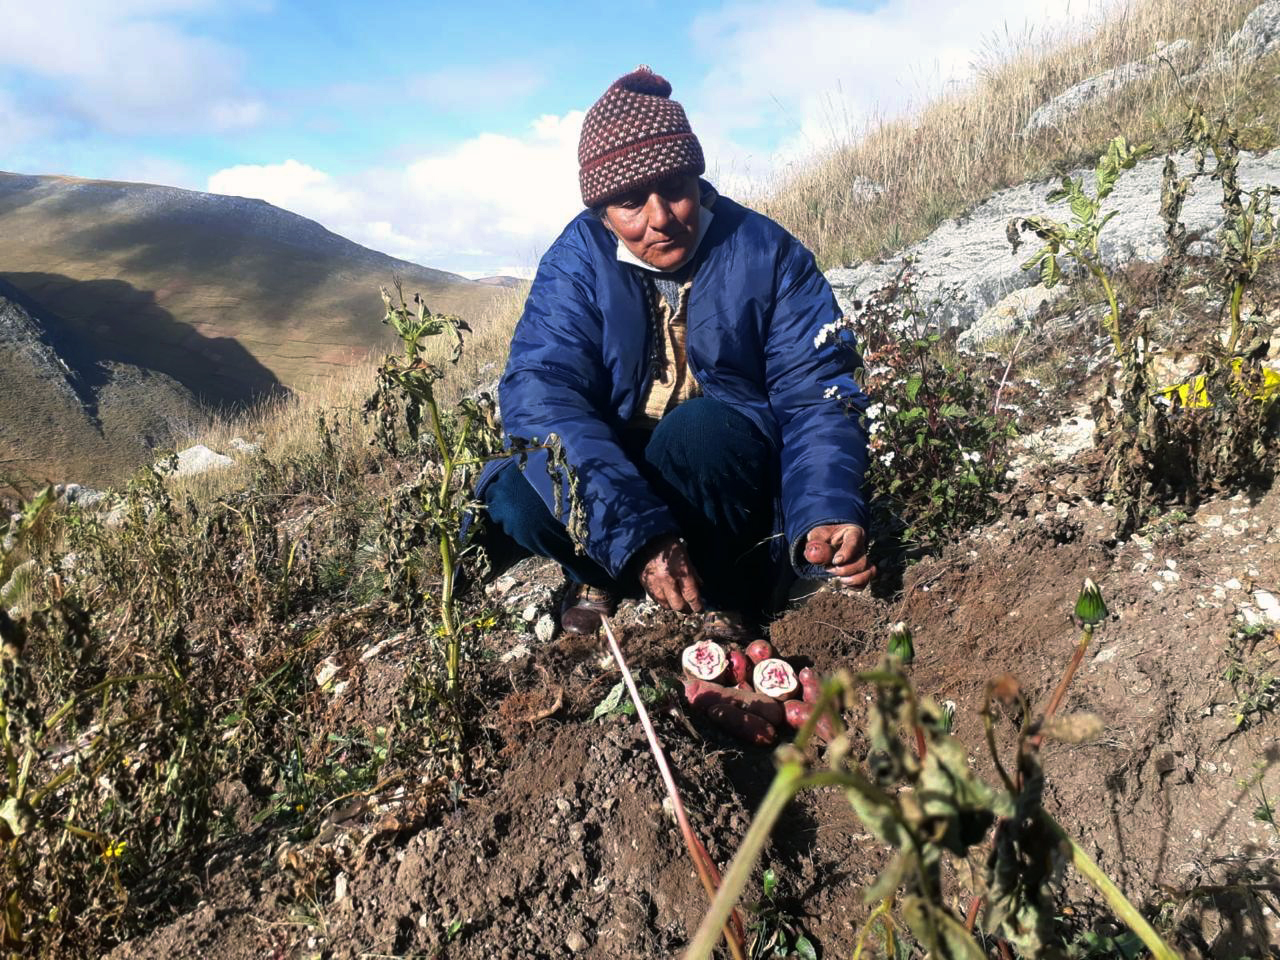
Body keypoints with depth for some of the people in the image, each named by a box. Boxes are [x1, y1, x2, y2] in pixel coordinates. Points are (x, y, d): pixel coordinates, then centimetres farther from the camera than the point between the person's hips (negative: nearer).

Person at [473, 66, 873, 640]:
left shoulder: (767, 252, -11)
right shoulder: (578, 259, -11)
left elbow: (815, 393, -14)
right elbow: (539, 392, -25)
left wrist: (829, 512, -35)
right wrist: (636, 531, -40)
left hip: (732, 479, 0)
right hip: (610, 471, 1)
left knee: (700, 429, -34)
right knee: (514, 501, -27)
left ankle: (725, 589, -8)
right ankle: (603, 575, 5)